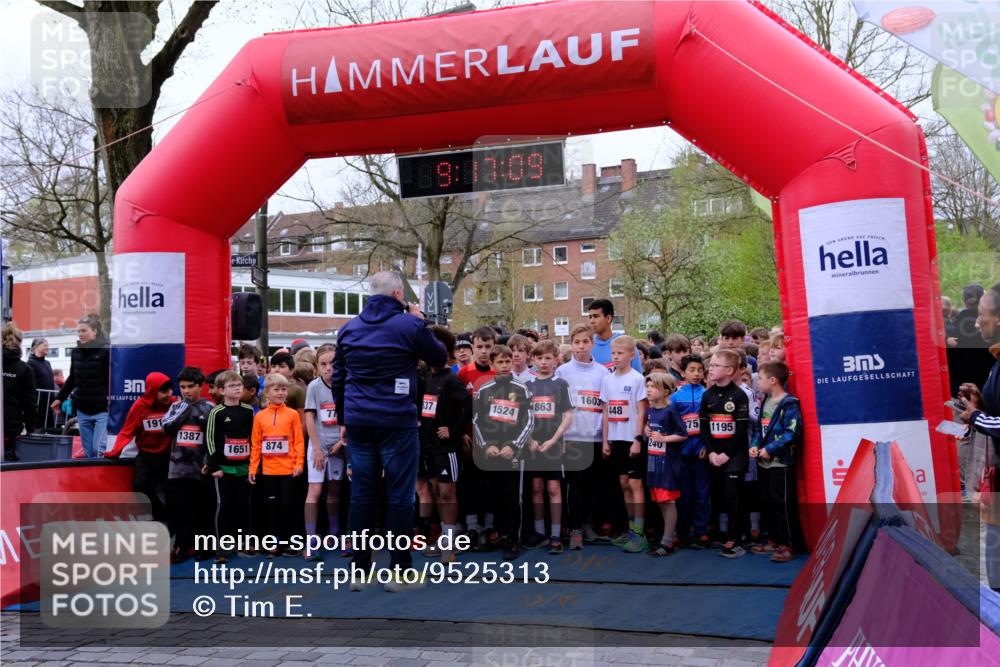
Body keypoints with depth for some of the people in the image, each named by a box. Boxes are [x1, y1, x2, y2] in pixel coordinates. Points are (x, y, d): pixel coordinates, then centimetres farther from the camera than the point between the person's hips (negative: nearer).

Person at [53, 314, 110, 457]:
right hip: (82, 410, 6)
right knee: (88, 452, 9)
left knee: (100, 449, -13)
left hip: (102, 410, -6)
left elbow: (113, 379, -10)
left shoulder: (106, 351, -9)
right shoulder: (75, 352, 10)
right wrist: (60, 398, 25)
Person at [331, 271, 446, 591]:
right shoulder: (410, 324, -5)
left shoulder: (348, 328, 10)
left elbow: (337, 378, 14)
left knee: (361, 494, 8)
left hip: (358, 422, 5)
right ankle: (400, 572, 6)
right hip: (397, 422, -5)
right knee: (399, 495, 2)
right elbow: (439, 358, 9)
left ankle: (360, 571, 14)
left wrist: (343, 419, 22)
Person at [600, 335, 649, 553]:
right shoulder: (607, 380, 8)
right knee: (624, 483, 11)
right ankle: (631, 528, 20)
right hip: (616, 439, 6)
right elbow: (606, 412, 10)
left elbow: (641, 412, -8)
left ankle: (639, 533, -1)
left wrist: (637, 439, -13)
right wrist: (605, 440, 8)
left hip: (633, 439, -5)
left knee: (635, 484, -4)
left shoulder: (637, 379, -7)